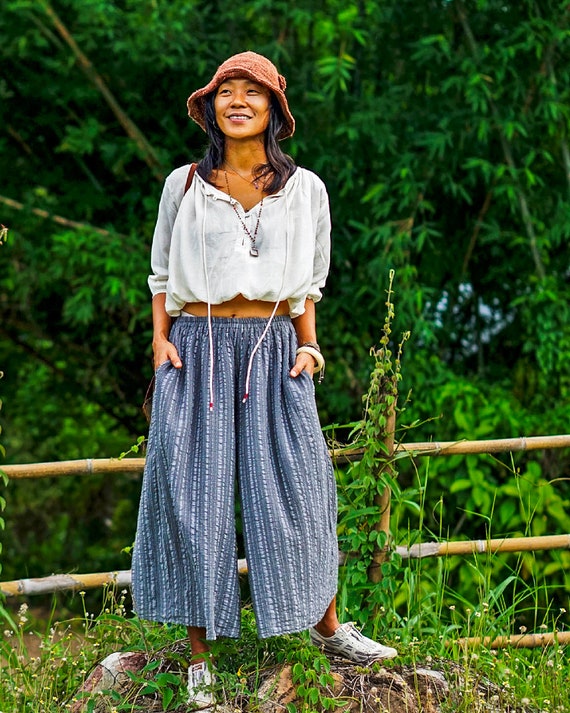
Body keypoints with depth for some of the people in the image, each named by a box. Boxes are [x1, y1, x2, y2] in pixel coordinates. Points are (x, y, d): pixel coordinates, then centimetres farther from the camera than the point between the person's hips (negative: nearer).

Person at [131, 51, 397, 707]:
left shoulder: (304, 189, 9)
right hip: (198, 346, 0)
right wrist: (161, 339, -1)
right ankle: (200, 656, 8)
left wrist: (307, 345, 3)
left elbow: (308, 283, 15)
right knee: (193, 489, -1)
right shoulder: (184, 184, 7)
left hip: (274, 348, 1)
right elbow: (162, 275, 13)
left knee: (294, 486, 2)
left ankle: (328, 628, 20)